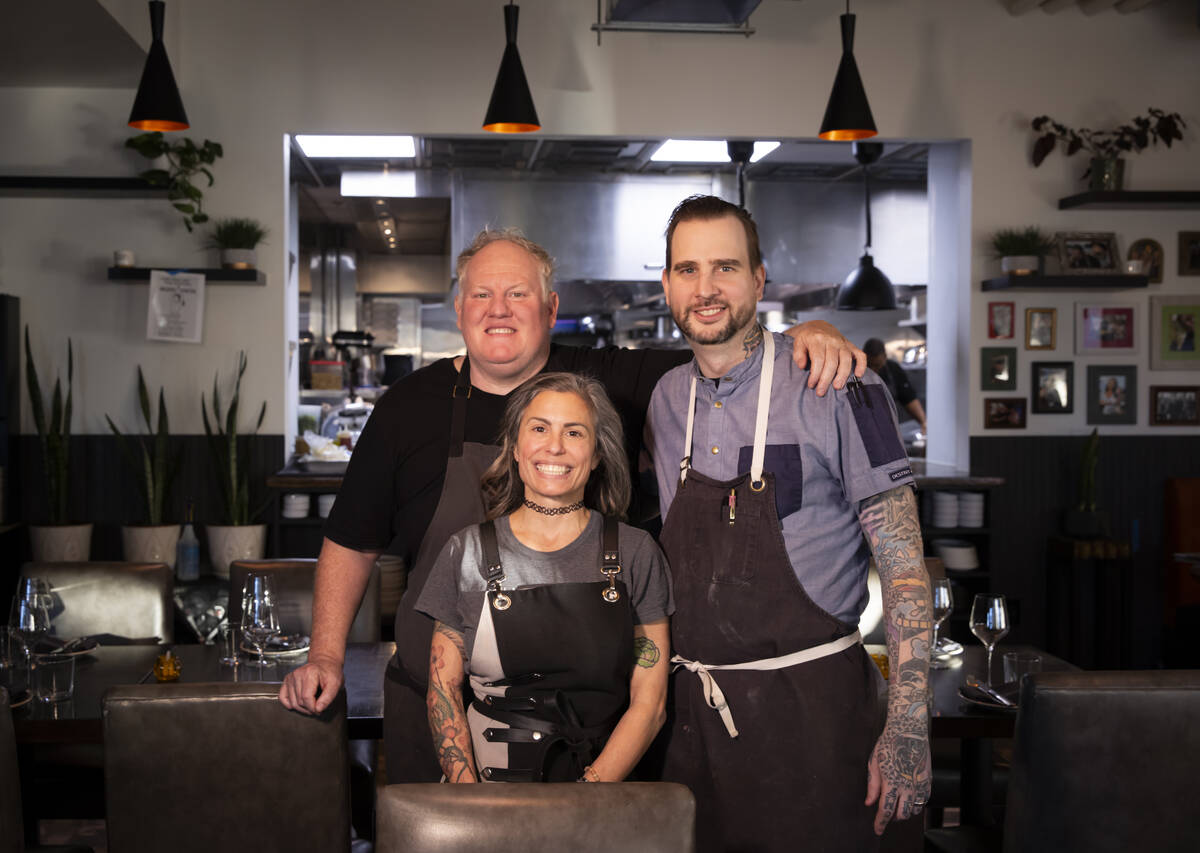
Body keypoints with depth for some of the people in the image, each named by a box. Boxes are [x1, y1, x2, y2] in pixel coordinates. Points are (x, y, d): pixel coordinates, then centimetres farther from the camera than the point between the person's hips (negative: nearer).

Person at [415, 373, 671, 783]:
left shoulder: (636, 553, 4)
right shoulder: (466, 552, 6)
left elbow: (649, 702, 3)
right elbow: (443, 687, 8)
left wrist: (589, 793, -9)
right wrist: (470, 798, -6)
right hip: (493, 776, 0)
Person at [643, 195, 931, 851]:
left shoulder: (836, 388, -11)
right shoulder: (667, 399, 7)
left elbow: (903, 567, -11)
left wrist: (907, 727, -16)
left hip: (810, 707, -5)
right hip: (694, 706, 5)